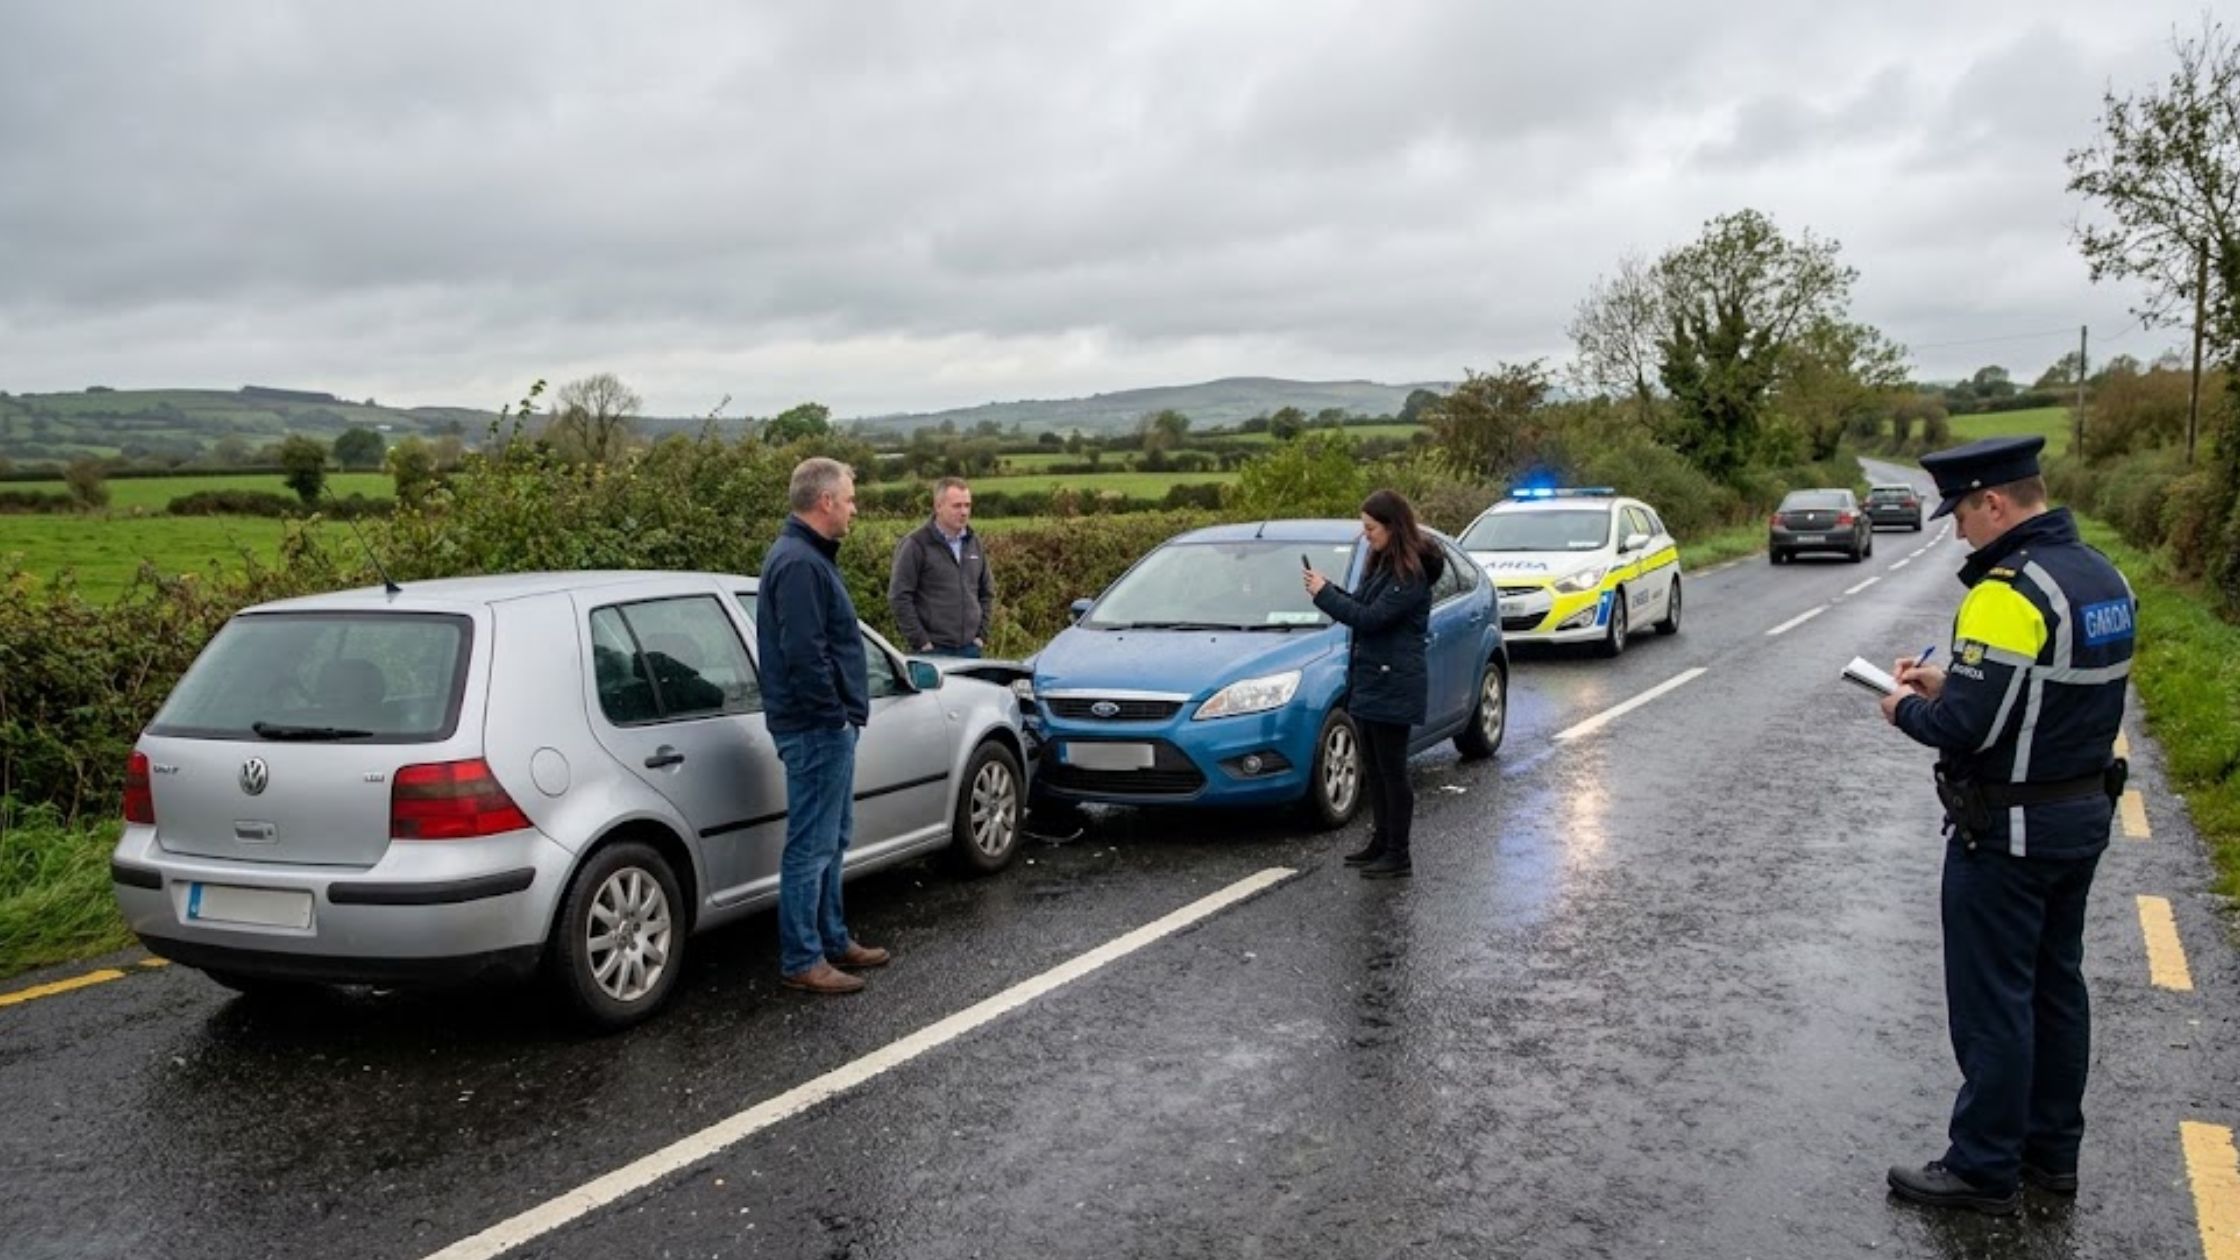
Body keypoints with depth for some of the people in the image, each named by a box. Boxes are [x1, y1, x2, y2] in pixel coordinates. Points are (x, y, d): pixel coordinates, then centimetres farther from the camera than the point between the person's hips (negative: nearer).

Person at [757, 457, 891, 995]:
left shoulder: (808, 557, 16)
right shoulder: (799, 564, -19)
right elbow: (804, 654, -25)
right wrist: (835, 714, -19)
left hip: (827, 727, 11)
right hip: (817, 728, -11)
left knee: (833, 839, 19)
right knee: (812, 845, -3)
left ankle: (833, 940, 30)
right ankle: (801, 961, 4)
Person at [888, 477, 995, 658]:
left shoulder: (974, 543, 11)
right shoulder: (915, 545, -7)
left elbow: (987, 592, 19)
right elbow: (899, 597, -9)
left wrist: (982, 634, 9)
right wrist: (920, 641, -12)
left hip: (971, 649, 5)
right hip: (933, 651, -5)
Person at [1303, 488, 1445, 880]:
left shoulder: (1410, 574, -17)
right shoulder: (1382, 565, 12)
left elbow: (1371, 617, -23)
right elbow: (1363, 607, 17)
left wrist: (1324, 595, -17)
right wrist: (1329, 589, 1)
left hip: (1392, 686, -9)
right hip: (1367, 679, 9)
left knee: (1392, 772, -2)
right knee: (1373, 769, 16)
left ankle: (1398, 856, 6)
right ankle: (1380, 842, 26)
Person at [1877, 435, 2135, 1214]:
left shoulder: (2010, 593, -24)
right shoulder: (2103, 578, 6)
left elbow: (1964, 727, -25)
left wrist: (1906, 709, -6)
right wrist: (1951, 681, 10)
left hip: (2008, 830, -9)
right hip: (2085, 815, 9)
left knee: (1993, 1002, 2)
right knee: (2056, 987, 18)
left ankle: (1985, 1171, 14)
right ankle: (2052, 1153, 31)